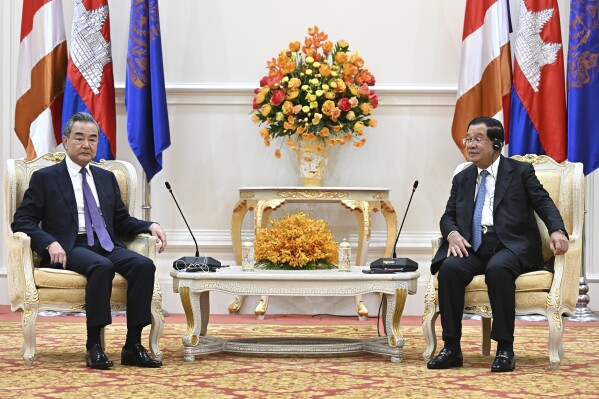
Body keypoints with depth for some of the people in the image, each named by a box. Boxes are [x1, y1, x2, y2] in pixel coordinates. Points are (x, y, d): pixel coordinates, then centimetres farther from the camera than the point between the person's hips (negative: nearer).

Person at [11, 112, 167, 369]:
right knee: (102, 267, -37)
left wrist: (150, 226, 2)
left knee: (144, 265, -26)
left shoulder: (107, 178, 24)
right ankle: (93, 347, -30)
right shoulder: (45, 178, 9)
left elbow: (122, 221, 24)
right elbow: (22, 221, 3)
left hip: (107, 246, 5)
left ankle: (133, 347, -25)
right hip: (70, 249, -5)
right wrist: (50, 243, -16)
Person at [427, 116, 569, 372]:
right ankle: (451, 348, -22)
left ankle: (505, 349, -30)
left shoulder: (521, 171, 8)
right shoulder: (462, 179, 21)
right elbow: (448, 216, 18)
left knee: (498, 268, -37)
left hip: (511, 245, -4)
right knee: (449, 268, -28)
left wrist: (557, 231, -21)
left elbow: (544, 203, -1)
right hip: (473, 247, 4)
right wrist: (453, 233, -7)